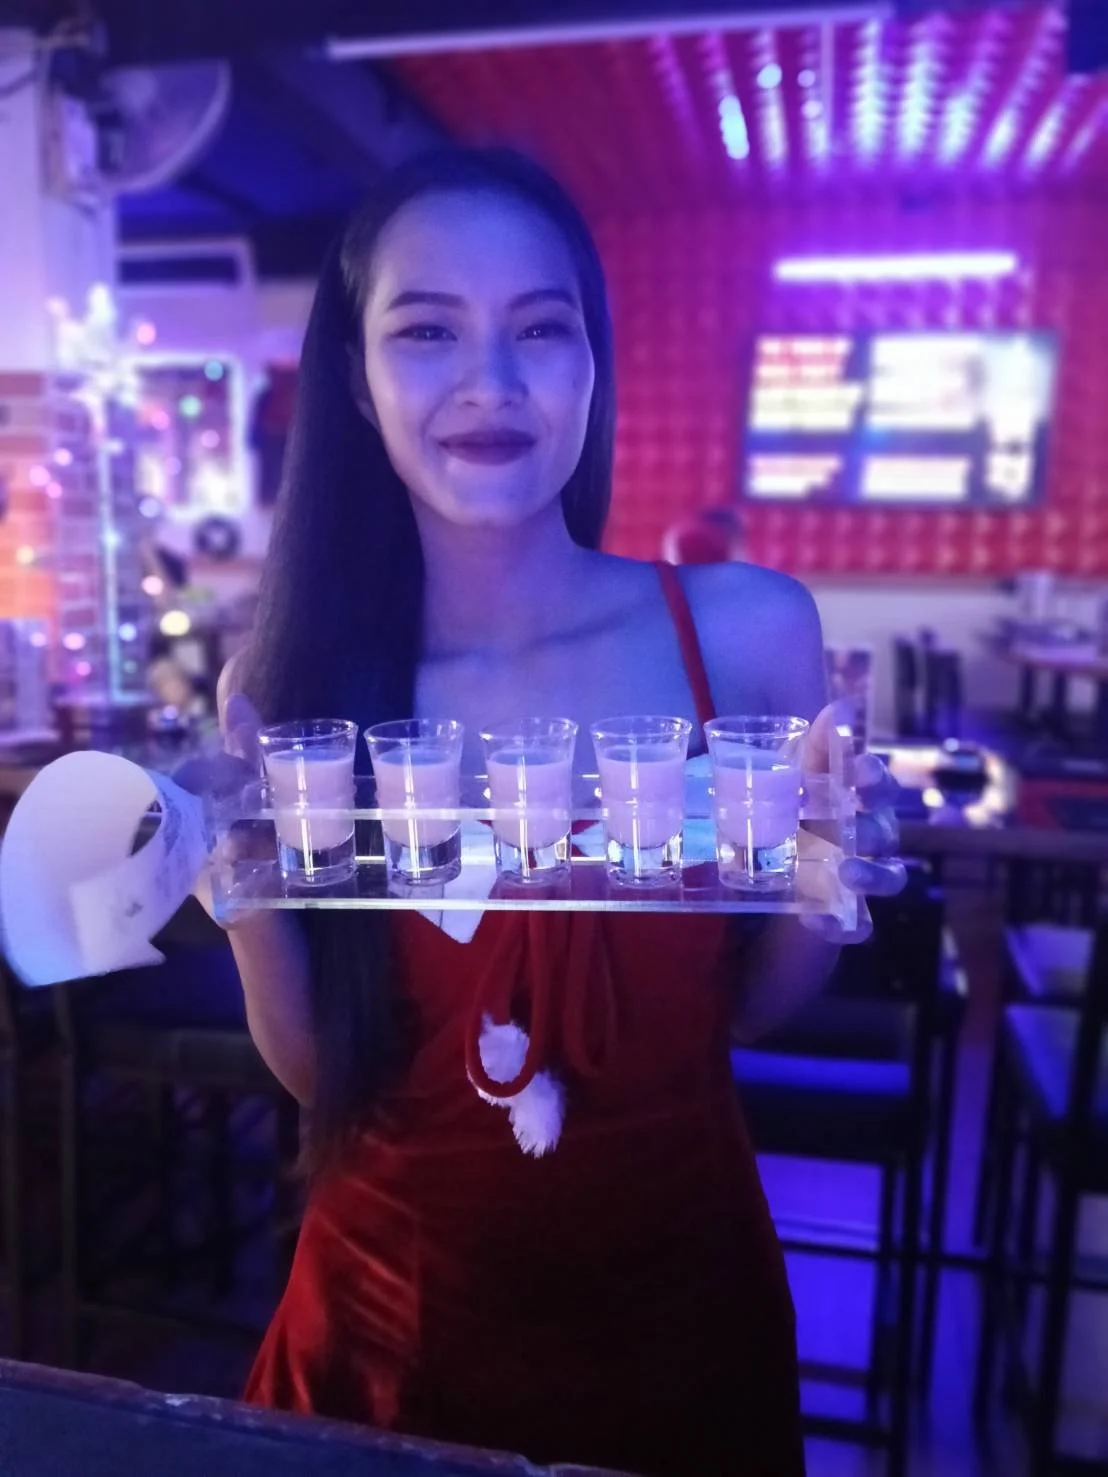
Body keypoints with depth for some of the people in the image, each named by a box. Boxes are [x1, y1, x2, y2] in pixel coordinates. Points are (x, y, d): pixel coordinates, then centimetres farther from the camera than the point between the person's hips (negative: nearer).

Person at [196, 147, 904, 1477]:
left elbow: (749, 1008, -3)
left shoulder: (746, 631, -16)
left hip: (674, 1306, 0)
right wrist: (247, 900, -23)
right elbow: (319, 1071, -6)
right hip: (391, 1310, 1)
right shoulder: (290, 680, -14)